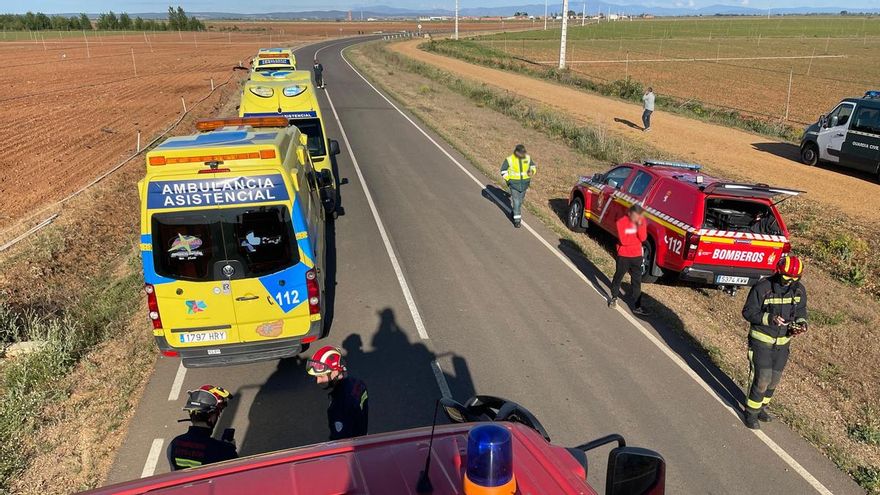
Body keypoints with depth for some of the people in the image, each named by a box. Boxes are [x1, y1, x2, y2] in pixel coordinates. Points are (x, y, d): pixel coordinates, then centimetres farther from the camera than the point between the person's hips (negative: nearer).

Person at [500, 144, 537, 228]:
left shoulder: (527, 157, -5)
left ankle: (513, 213, 40)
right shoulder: (509, 159, -14)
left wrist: (532, 171, -10)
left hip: (524, 183, 4)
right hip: (514, 183, -4)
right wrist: (509, 180, -11)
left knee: (520, 200, 16)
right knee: (516, 201, -8)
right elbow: (503, 170, -4)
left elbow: (532, 166, 11)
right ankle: (517, 219, -4)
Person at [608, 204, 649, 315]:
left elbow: (643, 238, -11)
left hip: (637, 255, 3)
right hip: (623, 256, -3)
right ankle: (614, 297, 37)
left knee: (637, 281, 6)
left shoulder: (641, 221, -5)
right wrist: (636, 239, -12)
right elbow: (623, 240, -22)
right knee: (618, 277, 14)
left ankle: (637, 306, 13)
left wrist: (640, 226, -23)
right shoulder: (621, 222, -18)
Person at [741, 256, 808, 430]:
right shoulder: (762, 288, -19)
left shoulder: (799, 290, -3)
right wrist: (770, 318, -29)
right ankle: (751, 412, 12)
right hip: (761, 340, -5)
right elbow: (748, 312, -15)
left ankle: (761, 407, 36)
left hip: (783, 343, 5)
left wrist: (801, 323, -9)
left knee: (774, 379, 14)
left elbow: (801, 311, 12)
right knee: (762, 379, -7)